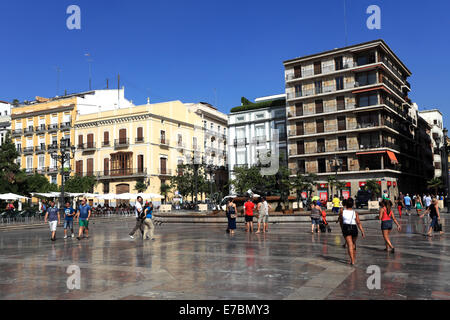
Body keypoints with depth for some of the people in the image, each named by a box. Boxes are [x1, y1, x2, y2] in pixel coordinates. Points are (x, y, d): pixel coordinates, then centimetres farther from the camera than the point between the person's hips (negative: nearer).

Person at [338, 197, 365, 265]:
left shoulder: (342, 212, -3)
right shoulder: (355, 213, -4)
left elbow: (340, 221, 8)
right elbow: (358, 223, -8)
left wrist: (342, 229, 24)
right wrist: (362, 231, -6)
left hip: (346, 228, -1)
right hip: (354, 228, 1)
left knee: (349, 244, 0)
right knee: (354, 243, 23)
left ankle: (352, 260, -9)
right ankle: (354, 257, 36)